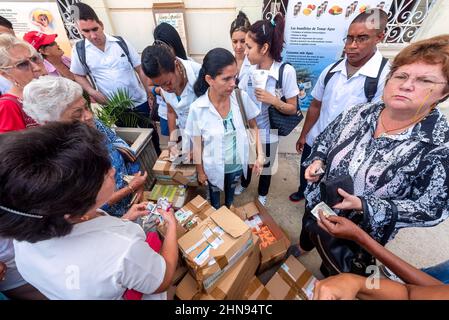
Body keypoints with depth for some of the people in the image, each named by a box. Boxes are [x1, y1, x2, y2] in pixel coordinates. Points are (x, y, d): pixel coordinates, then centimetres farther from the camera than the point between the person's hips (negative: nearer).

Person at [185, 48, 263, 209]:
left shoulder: (241, 97, -20)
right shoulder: (197, 108, -26)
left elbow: (254, 127, -5)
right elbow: (197, 145, -14)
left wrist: (260, 154, -10)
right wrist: (200, 171, -3)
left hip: (237, 163, 2)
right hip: (214, 167, -2)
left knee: (231, 190, 32)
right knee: (214, 195, 28)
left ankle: (229, 209, 66)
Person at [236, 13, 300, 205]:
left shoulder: (286, 71, -20)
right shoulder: (249, 70, -10)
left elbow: (292, 109, -14)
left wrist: (273, 100, -27)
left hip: (267, 133, -3)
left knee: (265, 166, 20)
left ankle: (262, 195, 50)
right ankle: (244, 184, 57)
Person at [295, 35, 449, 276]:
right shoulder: (358, 113, -13)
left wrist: (361, 205, -31)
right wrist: (317, 161, -18)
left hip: (358, 233, -3)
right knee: (307, 234, 33)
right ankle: (300, 252, 67)